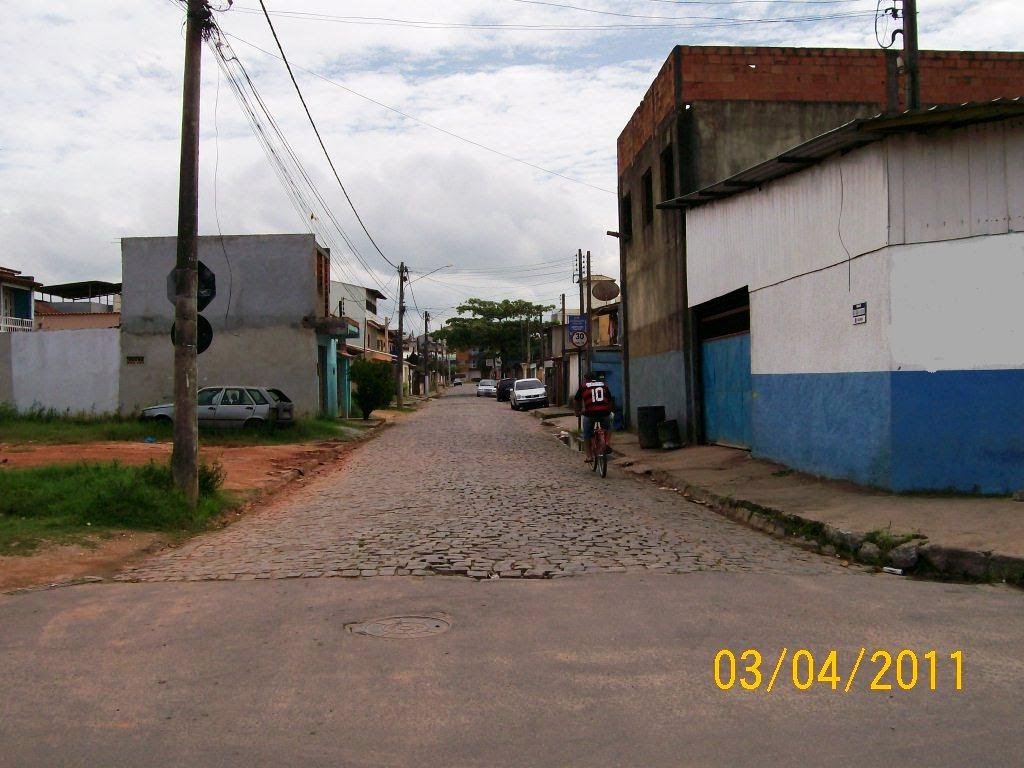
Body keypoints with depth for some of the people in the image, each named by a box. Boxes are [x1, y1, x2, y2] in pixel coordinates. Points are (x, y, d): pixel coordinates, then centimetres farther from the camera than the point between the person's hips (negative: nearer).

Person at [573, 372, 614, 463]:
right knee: (608, 428, 32)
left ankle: (589, 456, 14)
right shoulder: (604, 385, 20)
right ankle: (608, 445, 16)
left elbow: (575, 401, 16)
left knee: (587, 436, 16)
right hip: (604, 413, 2)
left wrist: (577, 412, 31)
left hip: (590, 414, -2)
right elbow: (610, 401, 26)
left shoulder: (583, 386, 13)